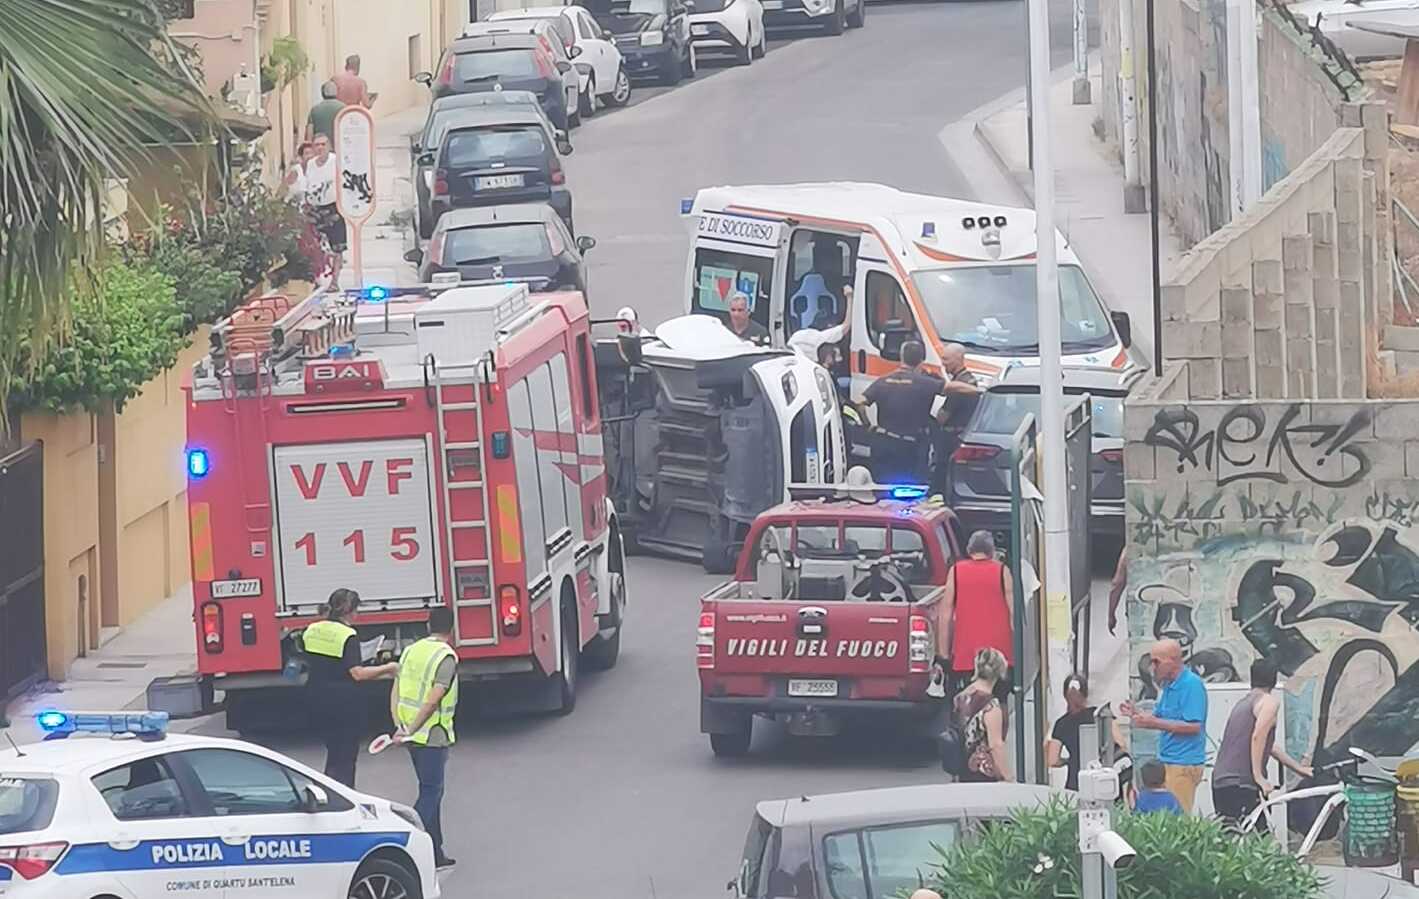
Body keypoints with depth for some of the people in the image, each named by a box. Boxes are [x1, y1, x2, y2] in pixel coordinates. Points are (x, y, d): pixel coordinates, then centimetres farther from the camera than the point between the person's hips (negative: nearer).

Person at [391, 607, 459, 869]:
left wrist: (400, 727, 2)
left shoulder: (411, 651, 9)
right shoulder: (446, 658, -13)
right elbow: (432, 700, -20)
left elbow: (395, 693, 7)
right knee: (430, 792, -3)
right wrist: (411, 730, -16)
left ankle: (435, 853, 19)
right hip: (433, 735, -7)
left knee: (432, 790, 16)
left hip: (413, 736, 7)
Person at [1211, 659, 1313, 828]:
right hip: (1241, 783, -9)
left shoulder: (1244, 703, 24)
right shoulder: (1269, 702, -3)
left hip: (1219, 781, 9)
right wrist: (1259, 777, -16)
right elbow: (1258, 738, -18)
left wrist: (1298, 768, 38)